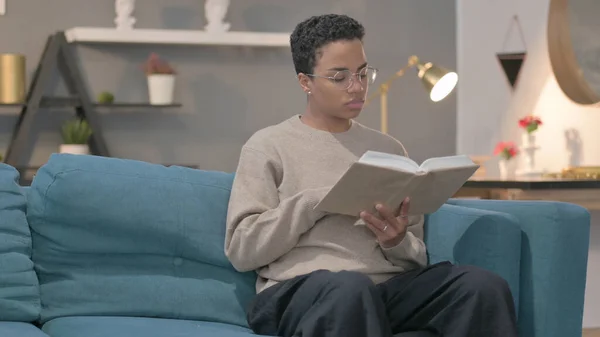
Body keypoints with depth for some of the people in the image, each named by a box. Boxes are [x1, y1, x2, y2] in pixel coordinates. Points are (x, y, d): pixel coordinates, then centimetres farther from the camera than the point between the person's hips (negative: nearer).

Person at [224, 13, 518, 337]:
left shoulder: (389, 149, 21)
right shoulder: (268, 146, 8)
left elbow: (417, 257, 20)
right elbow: (241, 249, -2)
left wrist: (398, 242, -5)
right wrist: (319, 201, -10)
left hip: (389, 287, 5)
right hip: (299, 290, -4)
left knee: (484, 286, -25)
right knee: (349, 287, -42)